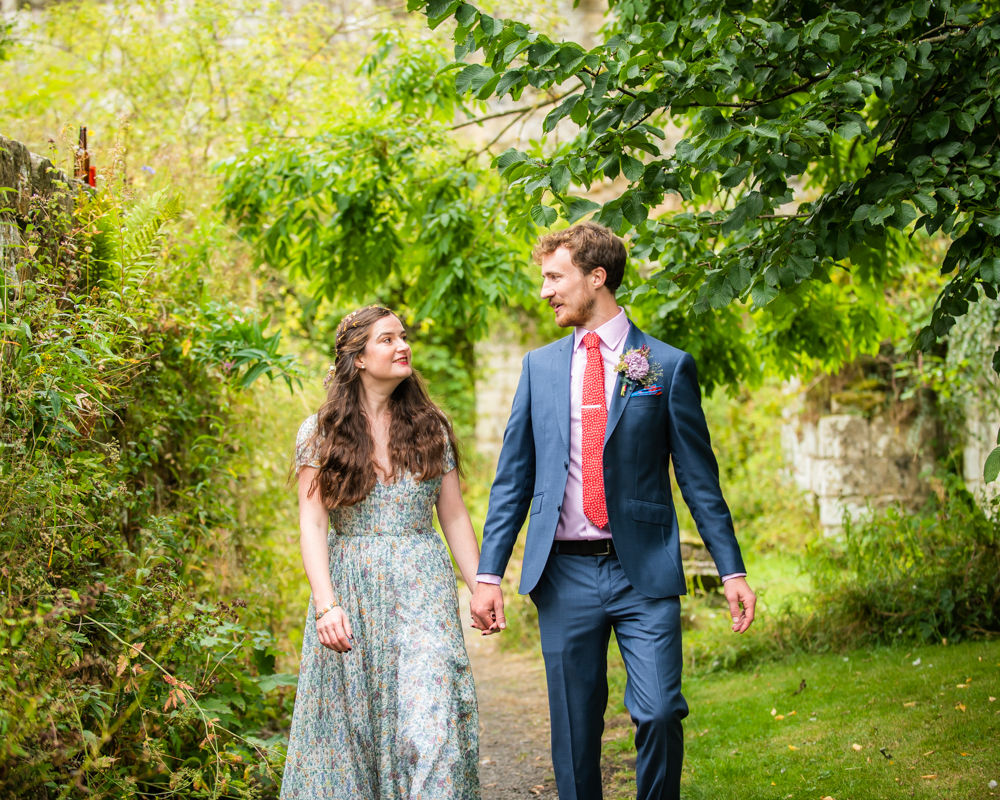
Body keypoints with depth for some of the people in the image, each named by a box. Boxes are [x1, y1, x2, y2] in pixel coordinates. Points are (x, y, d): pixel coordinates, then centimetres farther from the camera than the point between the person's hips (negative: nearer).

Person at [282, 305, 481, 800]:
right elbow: (312, 522, -5)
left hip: (422, 588, 1)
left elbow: (454, 517, 12)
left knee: (432, 718, -10)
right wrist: (326, 604, -16)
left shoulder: (431, 428, 9)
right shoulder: (320, 433, 2)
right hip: (350, 590, -1)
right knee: (349, 722, 4)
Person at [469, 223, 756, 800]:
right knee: (575, 730, 6)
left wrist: (732, 570, -3)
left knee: (660, 713, -13)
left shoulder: (668, 366, 2)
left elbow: (699, 477, 3)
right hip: (565, 574, 3)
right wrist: (489, 572, 4)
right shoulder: (540, 366, 11)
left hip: (644, 574, -2)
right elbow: (513, 479, 11)